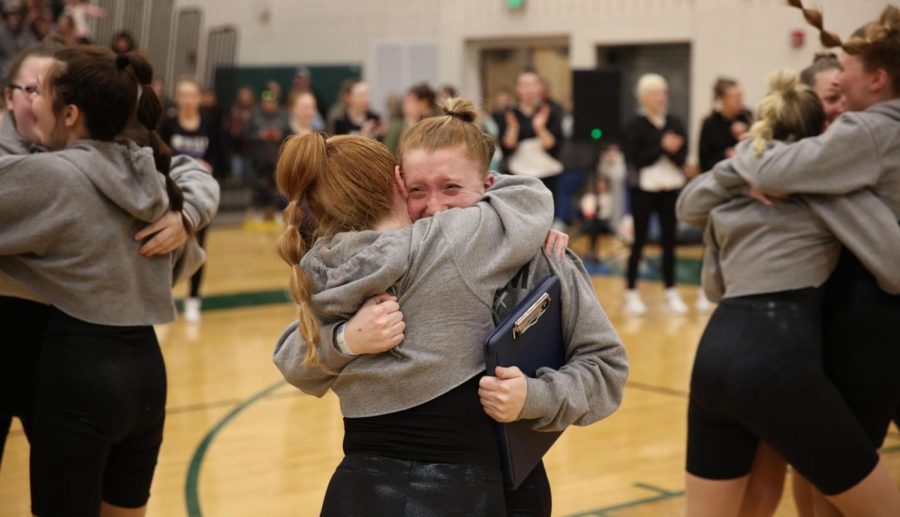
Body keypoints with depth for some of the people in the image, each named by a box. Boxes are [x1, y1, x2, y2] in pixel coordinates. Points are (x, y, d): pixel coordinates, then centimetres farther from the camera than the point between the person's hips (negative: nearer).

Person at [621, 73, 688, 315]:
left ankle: (671, 292, 16)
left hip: (670, 189, 3)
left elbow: (682, 157, 0)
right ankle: (631, 293, 11)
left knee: (669, 241, 8)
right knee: (639, 241, 2)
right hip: (644, 189, -3)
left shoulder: (674, 123, 6)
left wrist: (673, 151, -21)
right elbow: (636, 159, -14)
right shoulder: (635, 126, -5)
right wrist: (663, 147, -20)